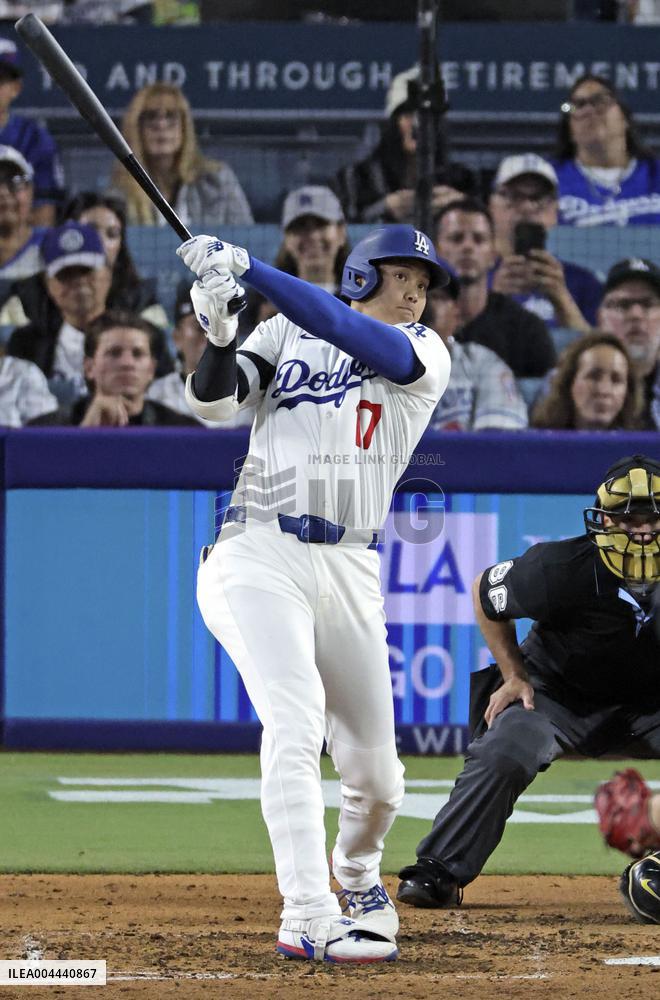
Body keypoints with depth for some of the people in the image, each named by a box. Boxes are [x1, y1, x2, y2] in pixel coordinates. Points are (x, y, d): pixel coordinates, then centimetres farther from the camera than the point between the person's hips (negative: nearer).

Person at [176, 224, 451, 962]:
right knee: (295, 723, -23)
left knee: (374, 773, 6)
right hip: (258, 553, -2)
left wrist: (250, 270, -18)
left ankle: (356, 875, 40)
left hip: (349, 571, 2)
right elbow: (214, 401, 0)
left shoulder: (424, 353, 8)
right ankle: (309, 921, -29)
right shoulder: (285, 334, 11)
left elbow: (357, 338, -11)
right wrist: (219, 333, -21)